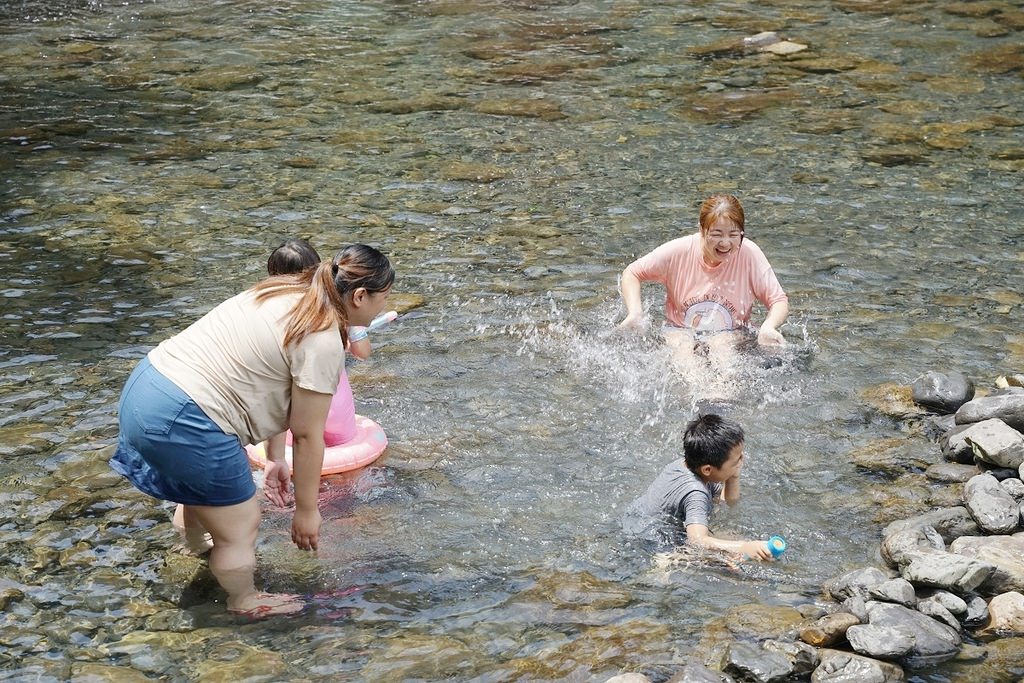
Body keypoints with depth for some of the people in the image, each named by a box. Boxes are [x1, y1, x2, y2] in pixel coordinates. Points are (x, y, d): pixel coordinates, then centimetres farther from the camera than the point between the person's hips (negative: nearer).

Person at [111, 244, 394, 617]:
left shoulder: (286, 294, 13)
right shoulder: (323, 342, -14)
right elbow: (307, 435, -9)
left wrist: (275, 457, 25)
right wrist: (306, 510, 2)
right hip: (182, 421, -10)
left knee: (204, 493, 36)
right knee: (240, 526, 10)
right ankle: (245, 604, 31)